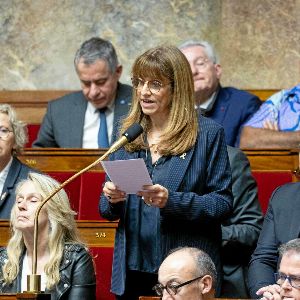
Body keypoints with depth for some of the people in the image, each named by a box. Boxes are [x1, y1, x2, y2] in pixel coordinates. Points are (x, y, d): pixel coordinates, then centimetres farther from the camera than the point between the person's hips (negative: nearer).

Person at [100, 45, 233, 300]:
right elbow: (107, 211, 13)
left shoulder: (208, 134, -2)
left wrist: (171, 201, -22)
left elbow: (223, 202, -8)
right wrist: (111, 199, -10)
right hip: (133, 269, 4)